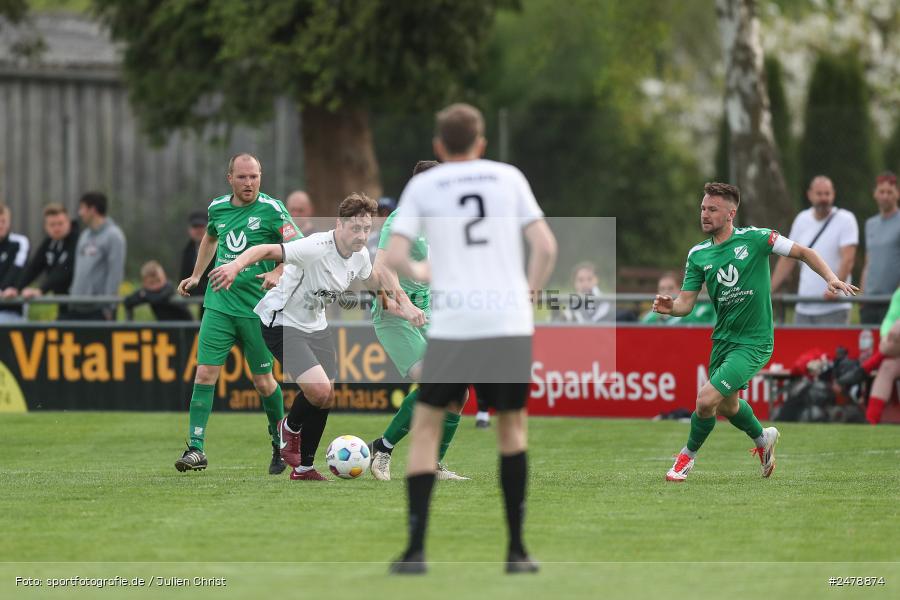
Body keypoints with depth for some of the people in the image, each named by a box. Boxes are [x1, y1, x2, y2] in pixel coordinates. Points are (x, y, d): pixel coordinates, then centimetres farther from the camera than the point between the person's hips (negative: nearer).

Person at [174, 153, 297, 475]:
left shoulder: (271, 209, -7)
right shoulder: (217, 208, 7)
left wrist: (277, 273, -28)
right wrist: (196, 276, 26)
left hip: (257, 308, -3)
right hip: (219, 304, 3)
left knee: (263, 381, 4)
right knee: (205, 373, -8)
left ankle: (280, 443, 25)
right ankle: (196, 448, -8)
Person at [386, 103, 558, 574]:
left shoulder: (422, 186, 6)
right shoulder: (508, 177, 9)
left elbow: (393, 257, -2)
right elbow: (546, 246, 2)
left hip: (452, 324, -1)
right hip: (511, 322, 1)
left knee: (426, 426, 10)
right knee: (512, 424, 17)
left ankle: (416, 549, -1)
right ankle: (516, 549, 12)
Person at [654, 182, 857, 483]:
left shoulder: (755, 238, -12)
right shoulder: (698, 255, 1)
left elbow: (803, 252, -5)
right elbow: (686, 302, 0)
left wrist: (831, 277, -19)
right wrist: (670, 306, -23)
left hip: (754, 342, -6)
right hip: (723, 337, 6)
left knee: (707, 399, -17)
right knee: (727, 405, 21)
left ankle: (688, 455, 8)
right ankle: (763, 438, 52)